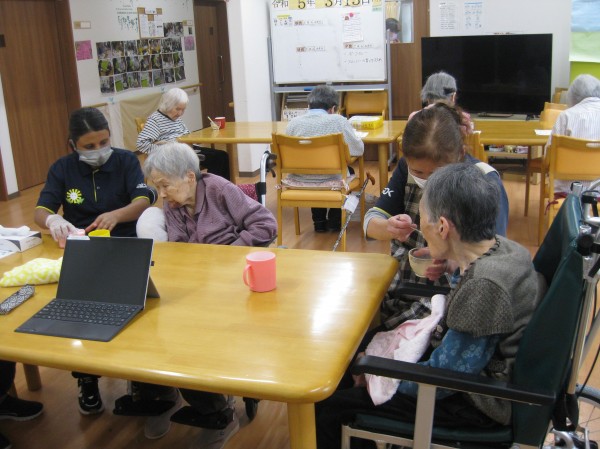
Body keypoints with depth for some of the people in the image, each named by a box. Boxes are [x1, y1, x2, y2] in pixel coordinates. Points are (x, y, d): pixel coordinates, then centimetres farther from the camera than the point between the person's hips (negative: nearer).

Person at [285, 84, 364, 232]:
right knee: (348, 171, 32)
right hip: (331, 181, -2)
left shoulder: (293, 123, -5)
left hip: (300, 181, 2)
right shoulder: (338, 121, -11)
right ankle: (335, 221, 35)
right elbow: (359, 149, -5)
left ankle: (319, 221, 40)